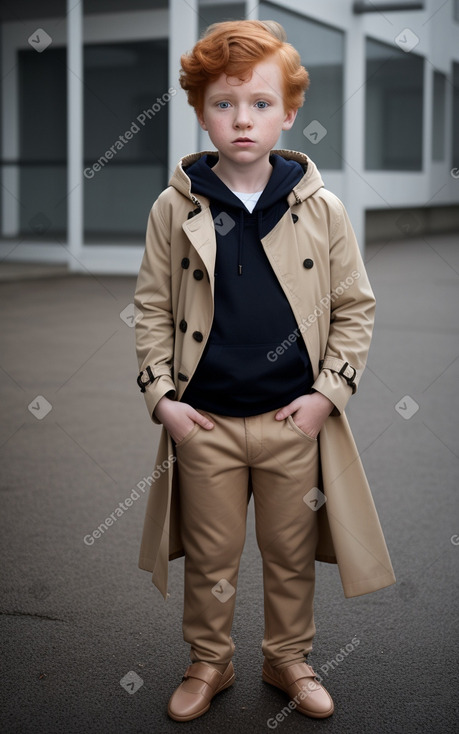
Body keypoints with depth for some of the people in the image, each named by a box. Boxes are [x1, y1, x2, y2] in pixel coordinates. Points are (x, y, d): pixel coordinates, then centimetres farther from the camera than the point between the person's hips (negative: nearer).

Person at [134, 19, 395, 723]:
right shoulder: (175, 208, -4)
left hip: (296, 420, 0)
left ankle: (289, 659, 38)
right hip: (205, 421, 0)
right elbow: (152, 307, 2)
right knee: (210, 557, 14)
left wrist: (329, 390, -6)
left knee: (291, 554, 16)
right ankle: (209, 663, 36)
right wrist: (161, 394, -5)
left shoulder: (322, 208, -4)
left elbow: (354, 308, 2)